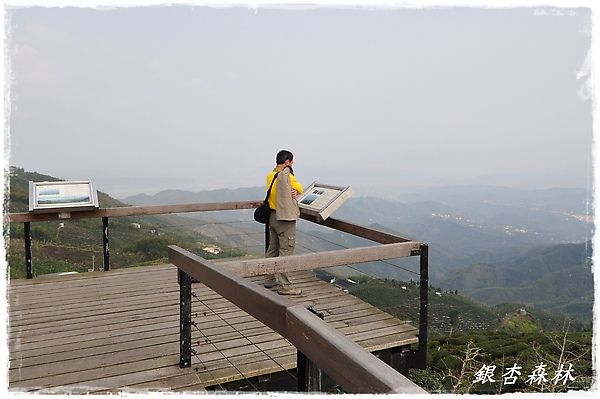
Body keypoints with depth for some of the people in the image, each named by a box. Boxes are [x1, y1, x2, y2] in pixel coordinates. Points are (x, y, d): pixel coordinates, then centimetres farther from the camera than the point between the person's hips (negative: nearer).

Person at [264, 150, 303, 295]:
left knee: (272, 249, 17)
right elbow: (300, 189, -1)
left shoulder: (270, 176, 7)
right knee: (286, 252, -4)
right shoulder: (287, 176, -17)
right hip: (285, 218, -9)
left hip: (273, 216, 9)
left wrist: (292, 191, -10)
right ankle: (285, 286, -1)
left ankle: (270, 279, 28)